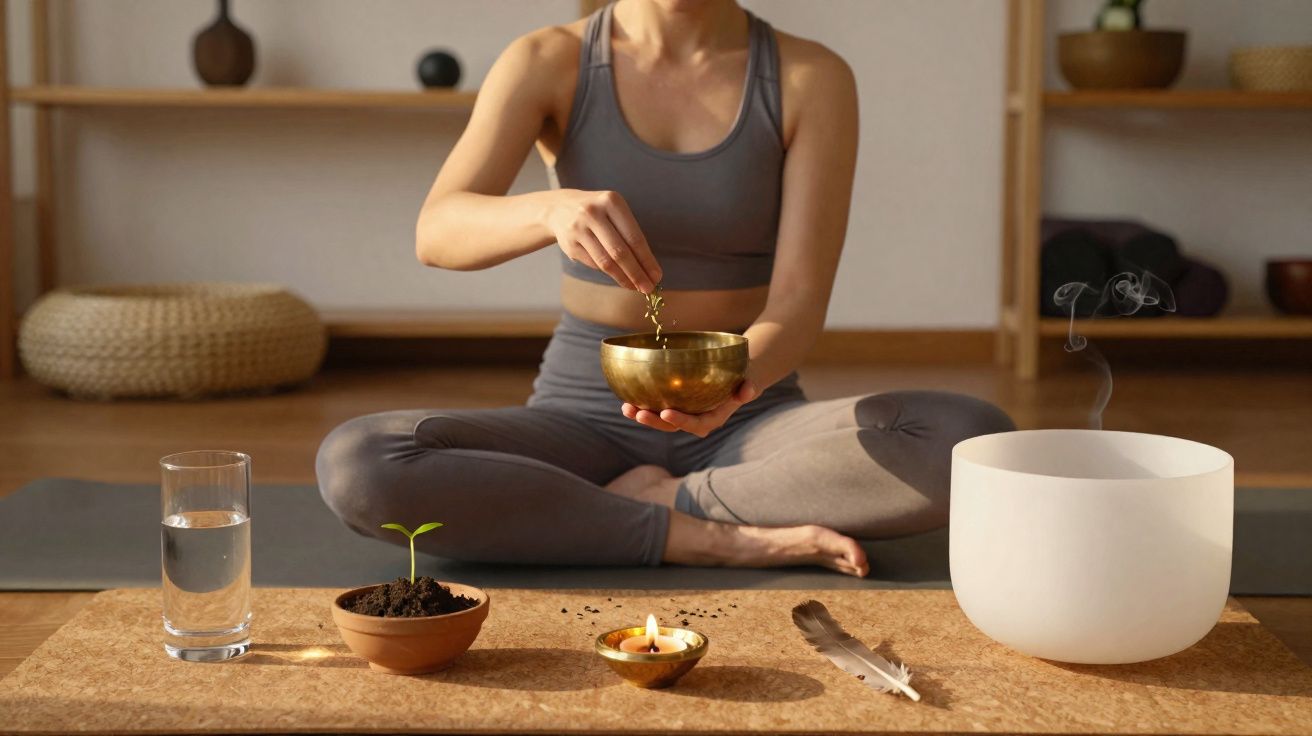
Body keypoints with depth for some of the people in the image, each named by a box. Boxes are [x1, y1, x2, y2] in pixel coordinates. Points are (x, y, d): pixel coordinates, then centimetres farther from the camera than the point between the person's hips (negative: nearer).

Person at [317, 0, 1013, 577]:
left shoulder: (812, 78, -5)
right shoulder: (548, 63, -3)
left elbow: (799, 301, -12)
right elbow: (436, 232, -18)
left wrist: (739, 375, -35)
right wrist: (553, 209, -40)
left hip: (747, 422, 0)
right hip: (584, 415, 1)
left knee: (976, 440, -28)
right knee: (353, 464, -28)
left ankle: (659, 501, -12)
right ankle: (722, 541, -20)